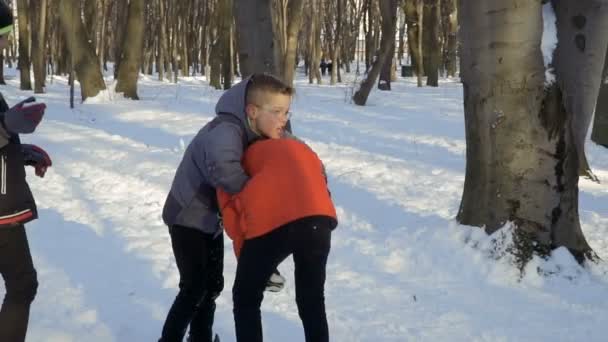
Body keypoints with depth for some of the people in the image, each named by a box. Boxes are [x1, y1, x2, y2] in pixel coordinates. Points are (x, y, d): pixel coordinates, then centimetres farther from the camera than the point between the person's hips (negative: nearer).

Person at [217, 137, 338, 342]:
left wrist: (245, 259, 25)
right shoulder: (304, 151, 36)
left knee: (245, 299, 18)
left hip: (270, 223, -3)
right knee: (312, 301, 23)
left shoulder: (245, 158, 26)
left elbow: (232, 212, 15)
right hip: (318, 219, 3)